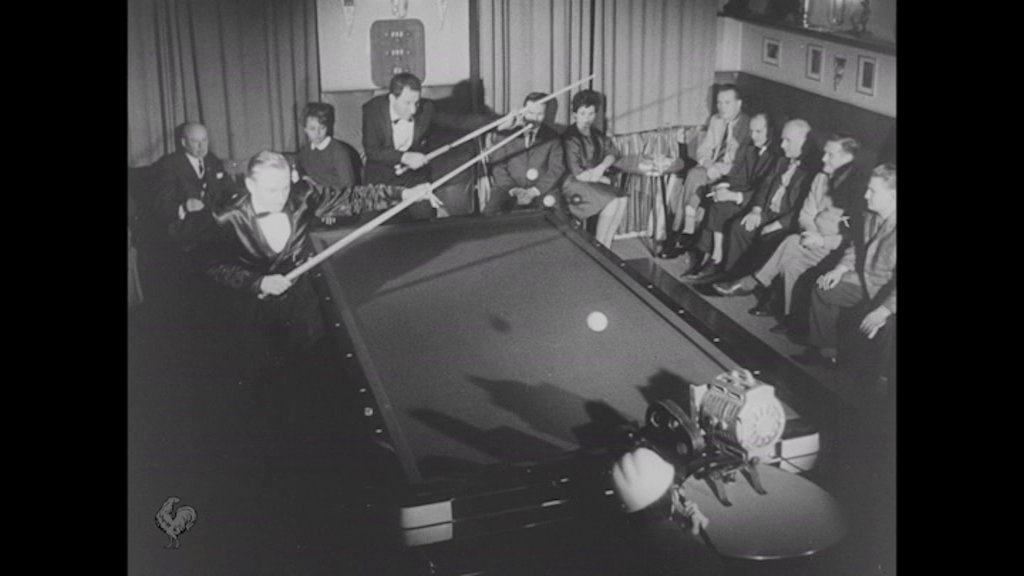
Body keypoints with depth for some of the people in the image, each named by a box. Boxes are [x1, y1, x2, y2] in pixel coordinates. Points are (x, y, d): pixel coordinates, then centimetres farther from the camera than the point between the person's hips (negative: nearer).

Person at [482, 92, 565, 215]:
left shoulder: (552, 137, 10)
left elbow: (556, 168, 3)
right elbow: (498, 167, 6)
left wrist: (534, 191, -12)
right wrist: (513, 190, -12)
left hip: (542, 190, 0)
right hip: (508, 189, 0)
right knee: (490, 212, -30)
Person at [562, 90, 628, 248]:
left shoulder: (596, 135, 11)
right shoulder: (570, 138, -14)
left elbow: (612, 152, 12)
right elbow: (578, 174, -19)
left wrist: (602, 167, -10)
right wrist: (604, 180, -9)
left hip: (595, 181, 7)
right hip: (573, 185, -7)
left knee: (622, 198, -16)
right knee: (611, 200, -24)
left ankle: (606, 246, -11)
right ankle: (599, 246, -9)